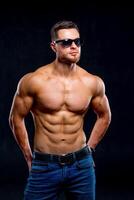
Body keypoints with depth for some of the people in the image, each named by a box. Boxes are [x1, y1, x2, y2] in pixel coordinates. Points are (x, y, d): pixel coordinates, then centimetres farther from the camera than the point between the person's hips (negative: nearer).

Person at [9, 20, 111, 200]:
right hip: (44, 166, -2)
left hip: (81, 165, 2)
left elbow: (104, 116, 16)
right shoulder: (33, 81, -8)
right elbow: (16, 118, 3)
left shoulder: (93, 83, -1)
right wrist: (29, 156, 6)